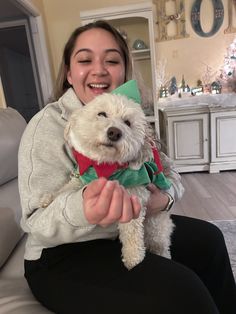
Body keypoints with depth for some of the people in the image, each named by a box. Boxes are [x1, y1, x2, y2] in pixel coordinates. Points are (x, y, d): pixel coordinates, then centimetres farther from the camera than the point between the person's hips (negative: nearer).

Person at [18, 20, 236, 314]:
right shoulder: (48, 125, -18)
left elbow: (168, 170, 5)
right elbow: (38, 223, -22)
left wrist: (165, 195, -18)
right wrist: (82, 208, -44)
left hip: (127, 232, 7)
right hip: (64, 257, -6)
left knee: (208, 239, 5)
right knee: (177, 289, -23)